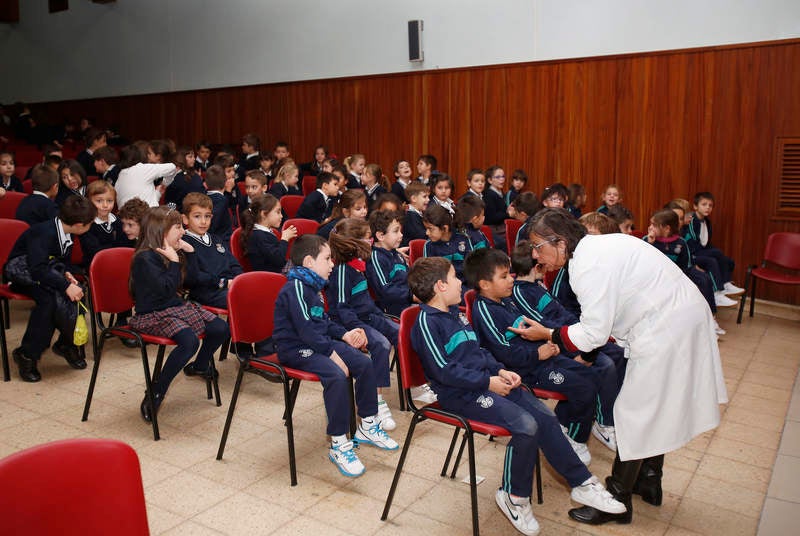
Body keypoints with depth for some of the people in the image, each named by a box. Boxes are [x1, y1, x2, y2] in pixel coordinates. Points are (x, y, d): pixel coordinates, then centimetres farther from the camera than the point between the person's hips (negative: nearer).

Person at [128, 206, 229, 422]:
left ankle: (199, 366, 28)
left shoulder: (171, 252, 9)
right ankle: (156, 393, -18)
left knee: (220, 328, -2)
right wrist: (173, 261, -21)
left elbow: (190, 278, 18)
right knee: (189, 341, -34)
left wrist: (189, 252, 7)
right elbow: (167, 288, -25)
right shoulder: (146, 258, -18)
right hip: (152, 315, -9)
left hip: (176, 307, 9)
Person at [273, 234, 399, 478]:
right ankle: (338, 445, -20)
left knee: (364, 363, -1)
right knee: (336, 376, -31)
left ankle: (368, 426, 14)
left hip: (319, 344, 10)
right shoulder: (295, 288, -17)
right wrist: (332, 352, -23)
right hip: (296, 350, -10)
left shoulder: (312, 286, 15)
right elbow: (306, 329, -24)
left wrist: (344, 335, 9)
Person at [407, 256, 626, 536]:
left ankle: (581, 482, 10)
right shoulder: (426, 322, -13)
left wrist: (500, 371, 4)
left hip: (487, 381, 9)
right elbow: (443, 370, -20)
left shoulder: (452, 314, 17)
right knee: (525, 425, -23)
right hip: (460, 394, -9)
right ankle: (513, 496, -2)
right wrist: (487, 382, -17)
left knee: (545, 415, -2)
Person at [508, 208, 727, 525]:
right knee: (653, 405, 21)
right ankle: (649, 480, 38)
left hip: (666, 327, -10)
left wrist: (547, 334, -10)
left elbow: (595, 332, -20)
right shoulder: (595, 247, 8)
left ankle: (617, 501, 13)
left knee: (635, 413, 0)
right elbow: (603, 319, 15)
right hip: (682, 314, 10)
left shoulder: (589, 265, -22)